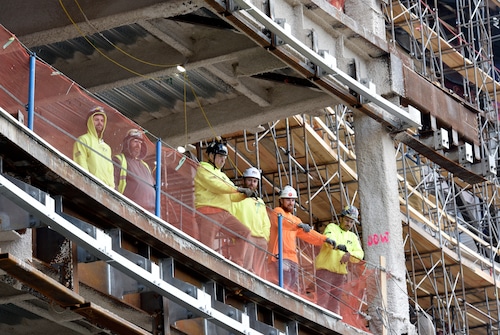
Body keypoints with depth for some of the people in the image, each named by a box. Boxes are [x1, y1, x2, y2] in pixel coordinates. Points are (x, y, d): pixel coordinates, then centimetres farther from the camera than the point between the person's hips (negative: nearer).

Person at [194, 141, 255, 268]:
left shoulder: (222, 175, 30)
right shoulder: (203, 169, 4)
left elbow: (232, 196, 21)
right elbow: (216, 186, -13)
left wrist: (244, 194, 0)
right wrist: (239, 189, -11)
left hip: (224, 214, 8)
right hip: (208, 213, -8)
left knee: (245, 232, -5)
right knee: (208, 248, -11)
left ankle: (237, 262, -7)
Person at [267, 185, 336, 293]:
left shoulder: (295, 219, 29)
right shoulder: (277, 212, 4)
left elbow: (308, 234, 24)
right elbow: (282, 221, -19)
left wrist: (324, 239, 8)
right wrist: (299, 225, -36)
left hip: (293, 258, 8)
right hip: (280, 257, -8)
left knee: (294, 288, 1)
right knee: (285, 284, -22)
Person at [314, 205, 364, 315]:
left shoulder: (353, 237, 18)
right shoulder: (332, 228, 3)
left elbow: (360, 254, 3)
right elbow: (329, 239, -21)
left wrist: (349, 255, -20)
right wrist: (339, 246, -43)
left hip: (340, 273, 5)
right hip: (325, 269, -5)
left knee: (335, 302, 5)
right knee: (323, 299, -13)